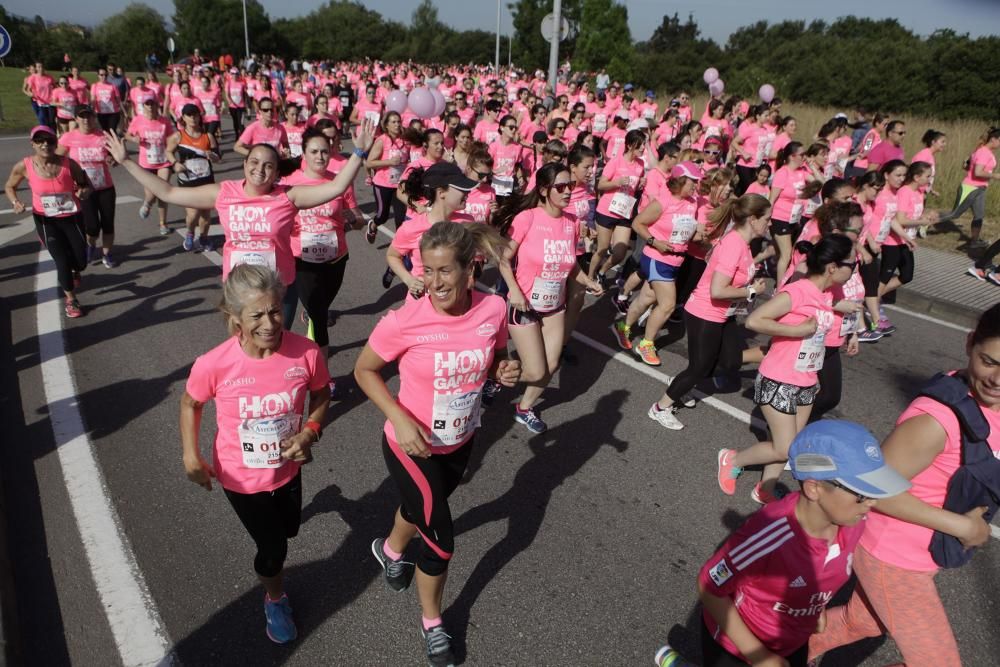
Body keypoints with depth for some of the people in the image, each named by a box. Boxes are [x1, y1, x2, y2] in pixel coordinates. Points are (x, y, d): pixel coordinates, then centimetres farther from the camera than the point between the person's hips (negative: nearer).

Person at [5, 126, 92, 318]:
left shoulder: (69, 164, -16)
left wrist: (84, 192, -24)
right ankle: (71, 300, 22)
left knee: (80, 261, 5)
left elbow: (86, 185, -1)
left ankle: (74, 271, 48)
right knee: (61, 261, -3)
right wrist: (15, 202, -14)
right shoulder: (24, 166, -14)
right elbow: (9, 186, 5)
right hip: (45, 220, -1)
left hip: (72, 217, 1)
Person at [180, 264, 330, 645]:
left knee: (287, 530, 28)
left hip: (287, 468, 3)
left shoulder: (306, 352, -25)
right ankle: (275, 600, 46)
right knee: (272, 548, 12)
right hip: (241, 476, -2)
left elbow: (321, 394, -5)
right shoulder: (215, 365, -28)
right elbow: (190, 404, -6)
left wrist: (309, 433, -20)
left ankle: (272, 510, 67)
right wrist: (191, 455, -15)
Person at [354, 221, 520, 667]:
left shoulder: (493, 309, -18)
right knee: (441, 541, 5)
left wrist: (504, 372, -21)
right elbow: (364, 370, -12)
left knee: (424, 504, 30)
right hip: (412, 445, -4)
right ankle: (432, 623, 36)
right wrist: (400, 419, -24)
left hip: (461, 441, 5)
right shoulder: (405, 320, -29)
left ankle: (390, 549, 65)